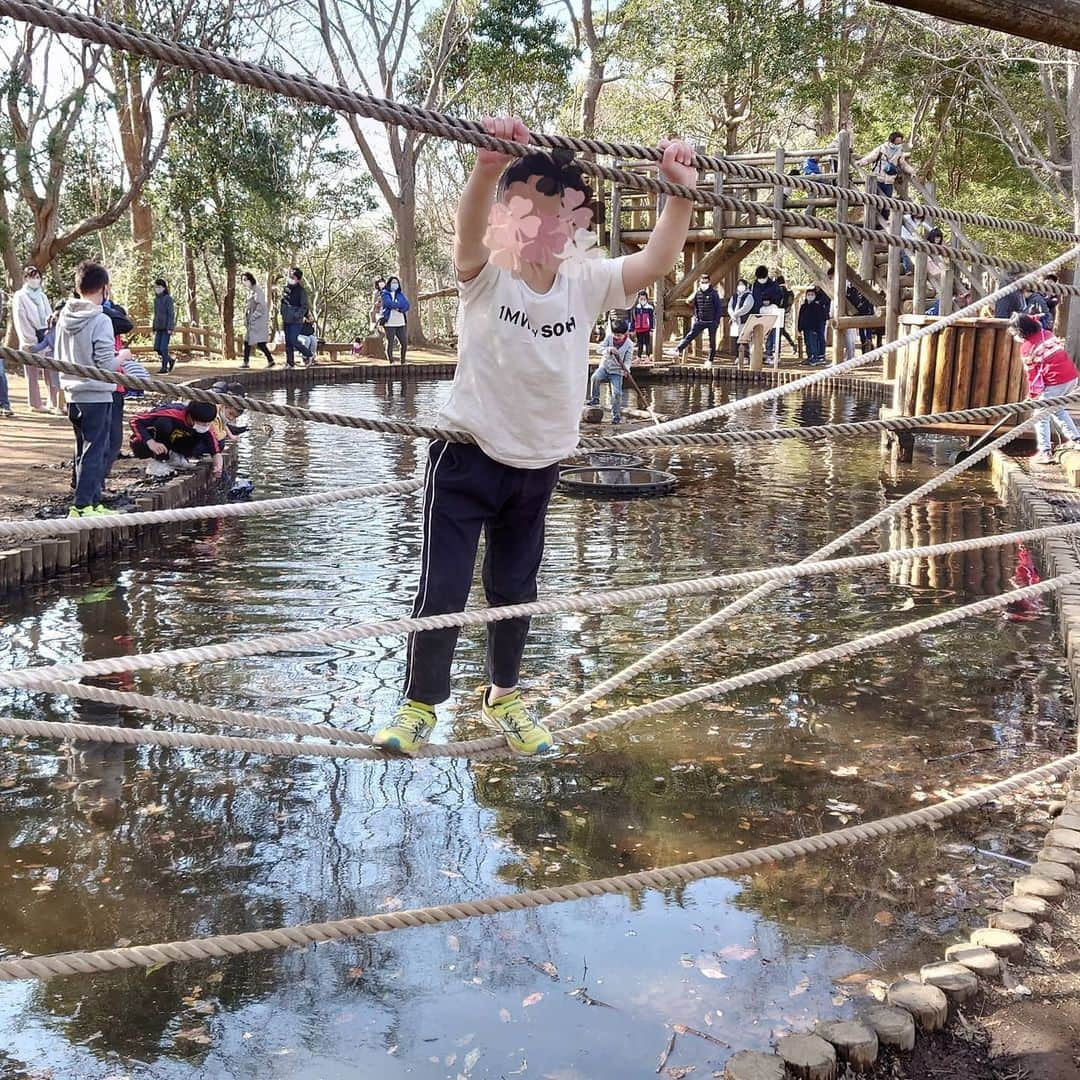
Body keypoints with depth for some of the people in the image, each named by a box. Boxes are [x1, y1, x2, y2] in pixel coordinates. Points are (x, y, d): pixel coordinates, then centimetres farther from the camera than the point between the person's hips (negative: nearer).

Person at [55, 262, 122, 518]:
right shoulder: (100, 321, -15)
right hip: (97, 396, -7)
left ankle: (93, 501, 21)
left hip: (73, 395, 7)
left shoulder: (63, 318, 6)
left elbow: (59, 358, 14)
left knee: (84, 450, 15)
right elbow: (107, 365, -16)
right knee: (94, 452, -2)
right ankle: (81, 506, -4)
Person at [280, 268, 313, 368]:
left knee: (293, 341, -11)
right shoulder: (285, 289, 10)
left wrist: (297, 315, -21)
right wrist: (283, 316, 17)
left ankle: (308, 355, 9)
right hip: (286, 320, 6)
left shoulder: (301, 291, -8)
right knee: (288, 342, 6)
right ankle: (290, 363, 13)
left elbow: (305, 307, -11)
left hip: (296, 321, -6)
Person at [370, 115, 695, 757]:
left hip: (539, 468, 4)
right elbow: (469, 230, -35)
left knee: (515, 593, 17)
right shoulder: (485, 277, -14)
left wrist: (680, 192, -30)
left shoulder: (587, 283, -5)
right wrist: (489, 164, -54)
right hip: (467, 460, -3)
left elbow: (656, 261, -15)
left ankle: (503, 698, 37)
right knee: (442, 592, -3)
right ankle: (420, 707, 16)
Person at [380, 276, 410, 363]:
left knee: (404, 343, 1)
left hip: (400, 323, 4)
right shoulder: (385, 294, 3)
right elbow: (389, 303, -15)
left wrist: (395, 306, -13)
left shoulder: (400, 294, 16)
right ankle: (391, 362, 2)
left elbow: (406, 305, 2)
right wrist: (401, 305, -5)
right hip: (389, 323, -4)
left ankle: (403, 362, 15)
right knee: (390, 343, -5)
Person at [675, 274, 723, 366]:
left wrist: (717, 321, -12)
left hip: (712, 322, -3)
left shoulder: (714, 294, -7)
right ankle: (678, 350, -13)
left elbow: (719, 308, -7)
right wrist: (695, 318, 10)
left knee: (712, 341, 4)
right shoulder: (697, 294, 5)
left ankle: (710, 360, 10)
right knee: (690, 335, -9)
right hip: (700, 321, 3)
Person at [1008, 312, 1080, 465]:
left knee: (1040, 416, 3)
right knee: (1056, 409, 29)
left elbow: (1032, 373, -1)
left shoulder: (1026, 347, -5)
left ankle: (1045, 453, -2)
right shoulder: (1046, 334, 13)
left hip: (1056, 382, -8)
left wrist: (1032, 395, 10)